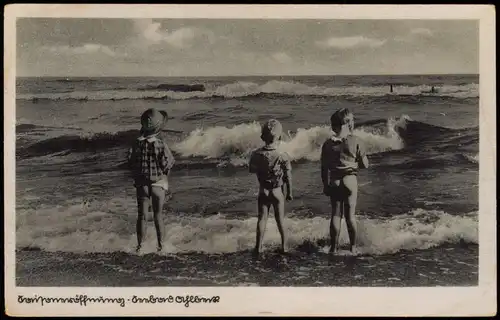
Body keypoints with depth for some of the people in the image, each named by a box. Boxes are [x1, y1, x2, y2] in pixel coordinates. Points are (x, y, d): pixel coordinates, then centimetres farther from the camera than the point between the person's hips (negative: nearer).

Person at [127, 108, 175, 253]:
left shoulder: (137, 143, -11)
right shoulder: (160, 143, -19)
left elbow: (131, 163, -4)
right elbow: (168, 164, -15)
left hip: (141, 184, 2)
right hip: (158, 184, -1)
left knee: (141, 216, 11)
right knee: (158, 215, 11)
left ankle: (140, 246, 15)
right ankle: (160, 245, 13)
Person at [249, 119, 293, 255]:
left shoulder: (256, 154, -13)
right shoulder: (283, 157, -19)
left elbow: (251, 170, 2)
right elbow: (288, 177, -11)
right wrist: (289, 193, 1)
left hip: (263, 191, 1)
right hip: (278, 191, -1)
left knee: (262, 218, 11)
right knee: (280, 219, 12)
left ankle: (258, 247, 14)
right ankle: (284, 246, 21)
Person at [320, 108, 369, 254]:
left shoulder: (328, 143, -2)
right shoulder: (355, 141, -8)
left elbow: (324, 168, 1)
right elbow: (364, 164, -4)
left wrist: (325, 185, 11)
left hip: (333, 182, 2)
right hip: (350, 180, -2)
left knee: (336, 215, 8)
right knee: (350, 215, 5)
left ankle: (333, 248, 10)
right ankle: (353, 247, 12)